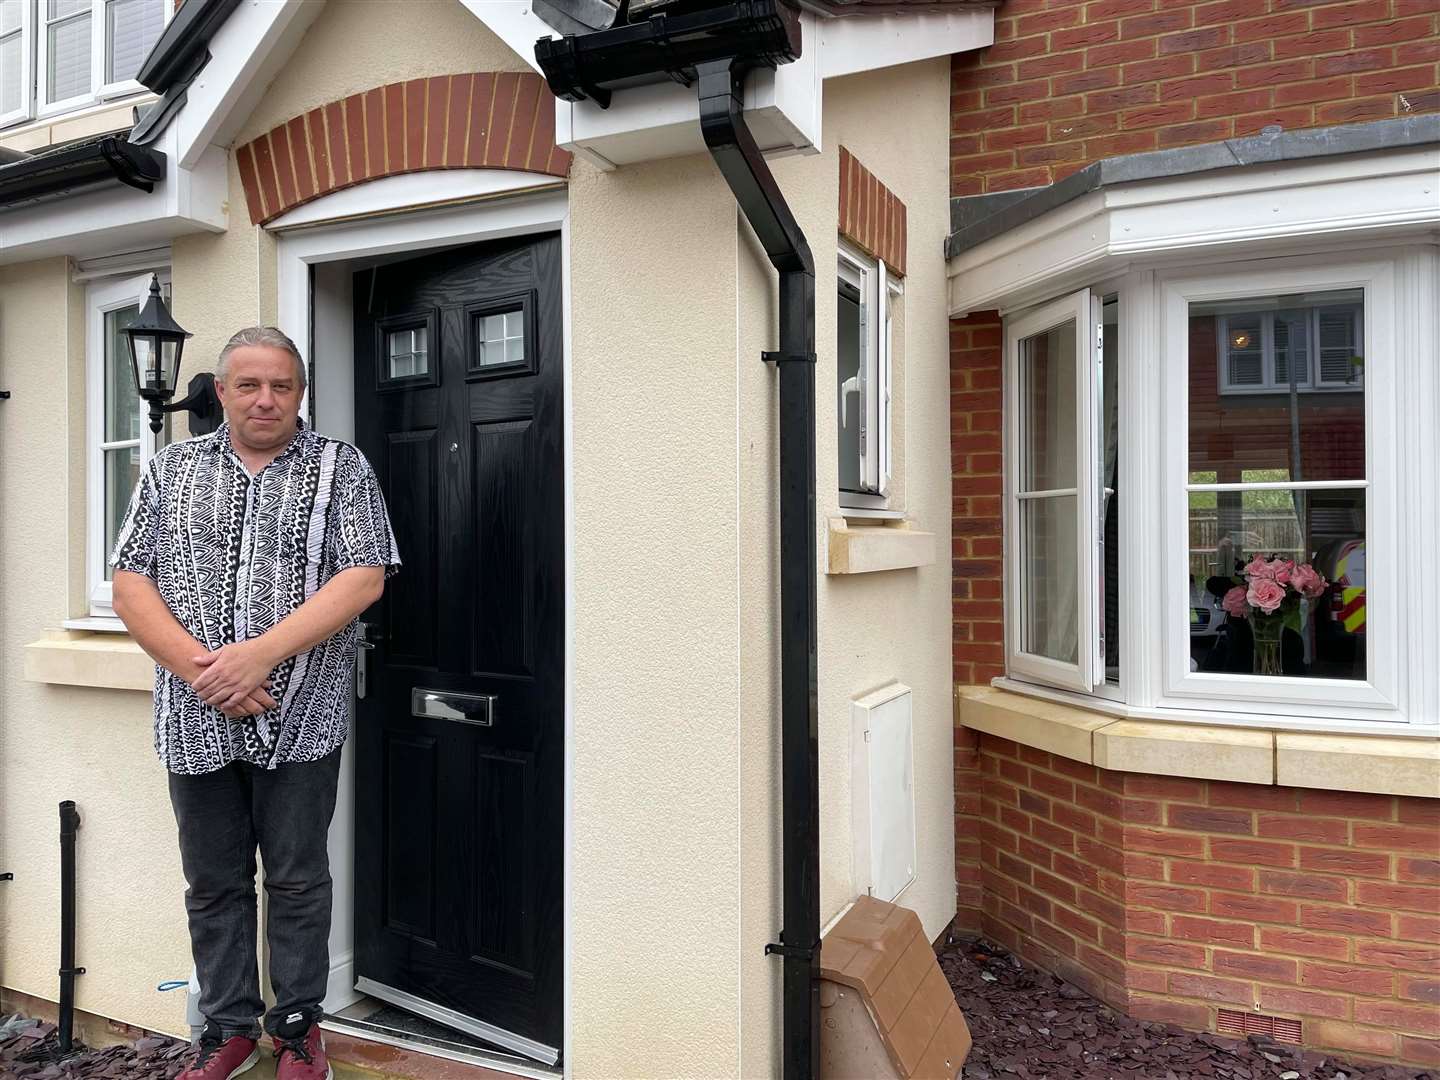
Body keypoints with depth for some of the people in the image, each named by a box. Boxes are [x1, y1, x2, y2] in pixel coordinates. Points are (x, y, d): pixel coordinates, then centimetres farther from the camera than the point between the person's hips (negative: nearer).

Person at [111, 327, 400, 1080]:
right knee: (213, 885, 14)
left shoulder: (340, 468, 0)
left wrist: (260, 654, -19)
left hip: (300, 719, -2)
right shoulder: (170, 469, 9)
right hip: (196, 718, 3)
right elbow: (130, 585, 3)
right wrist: (198, 667, -12)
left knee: (297, 881, 9)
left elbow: (363, 577, -10)